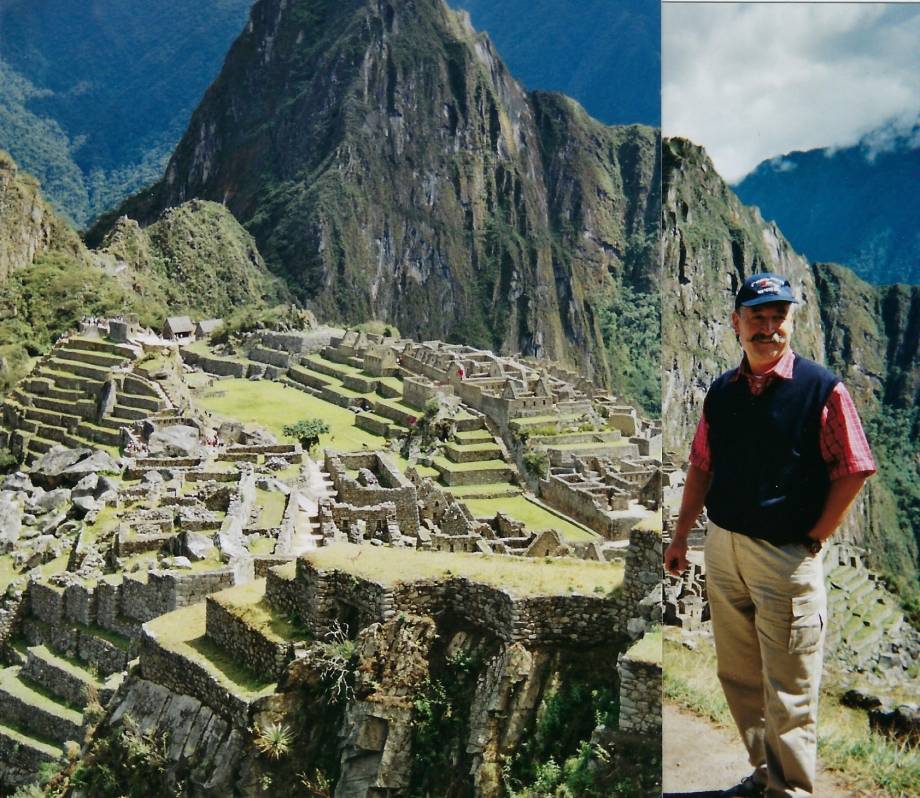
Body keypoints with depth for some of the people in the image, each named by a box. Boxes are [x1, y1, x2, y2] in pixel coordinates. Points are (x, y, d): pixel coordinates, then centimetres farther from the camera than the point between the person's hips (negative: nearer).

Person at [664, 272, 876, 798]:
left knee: (789, 693, 2)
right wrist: (681, 536, 12)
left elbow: (852, 472, -8)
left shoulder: (821, 388, -10)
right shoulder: (722, 391, 6)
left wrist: (813, 539, -8)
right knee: (739, 677, 18)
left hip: (786, 557, -6)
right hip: (723, 551, 6)